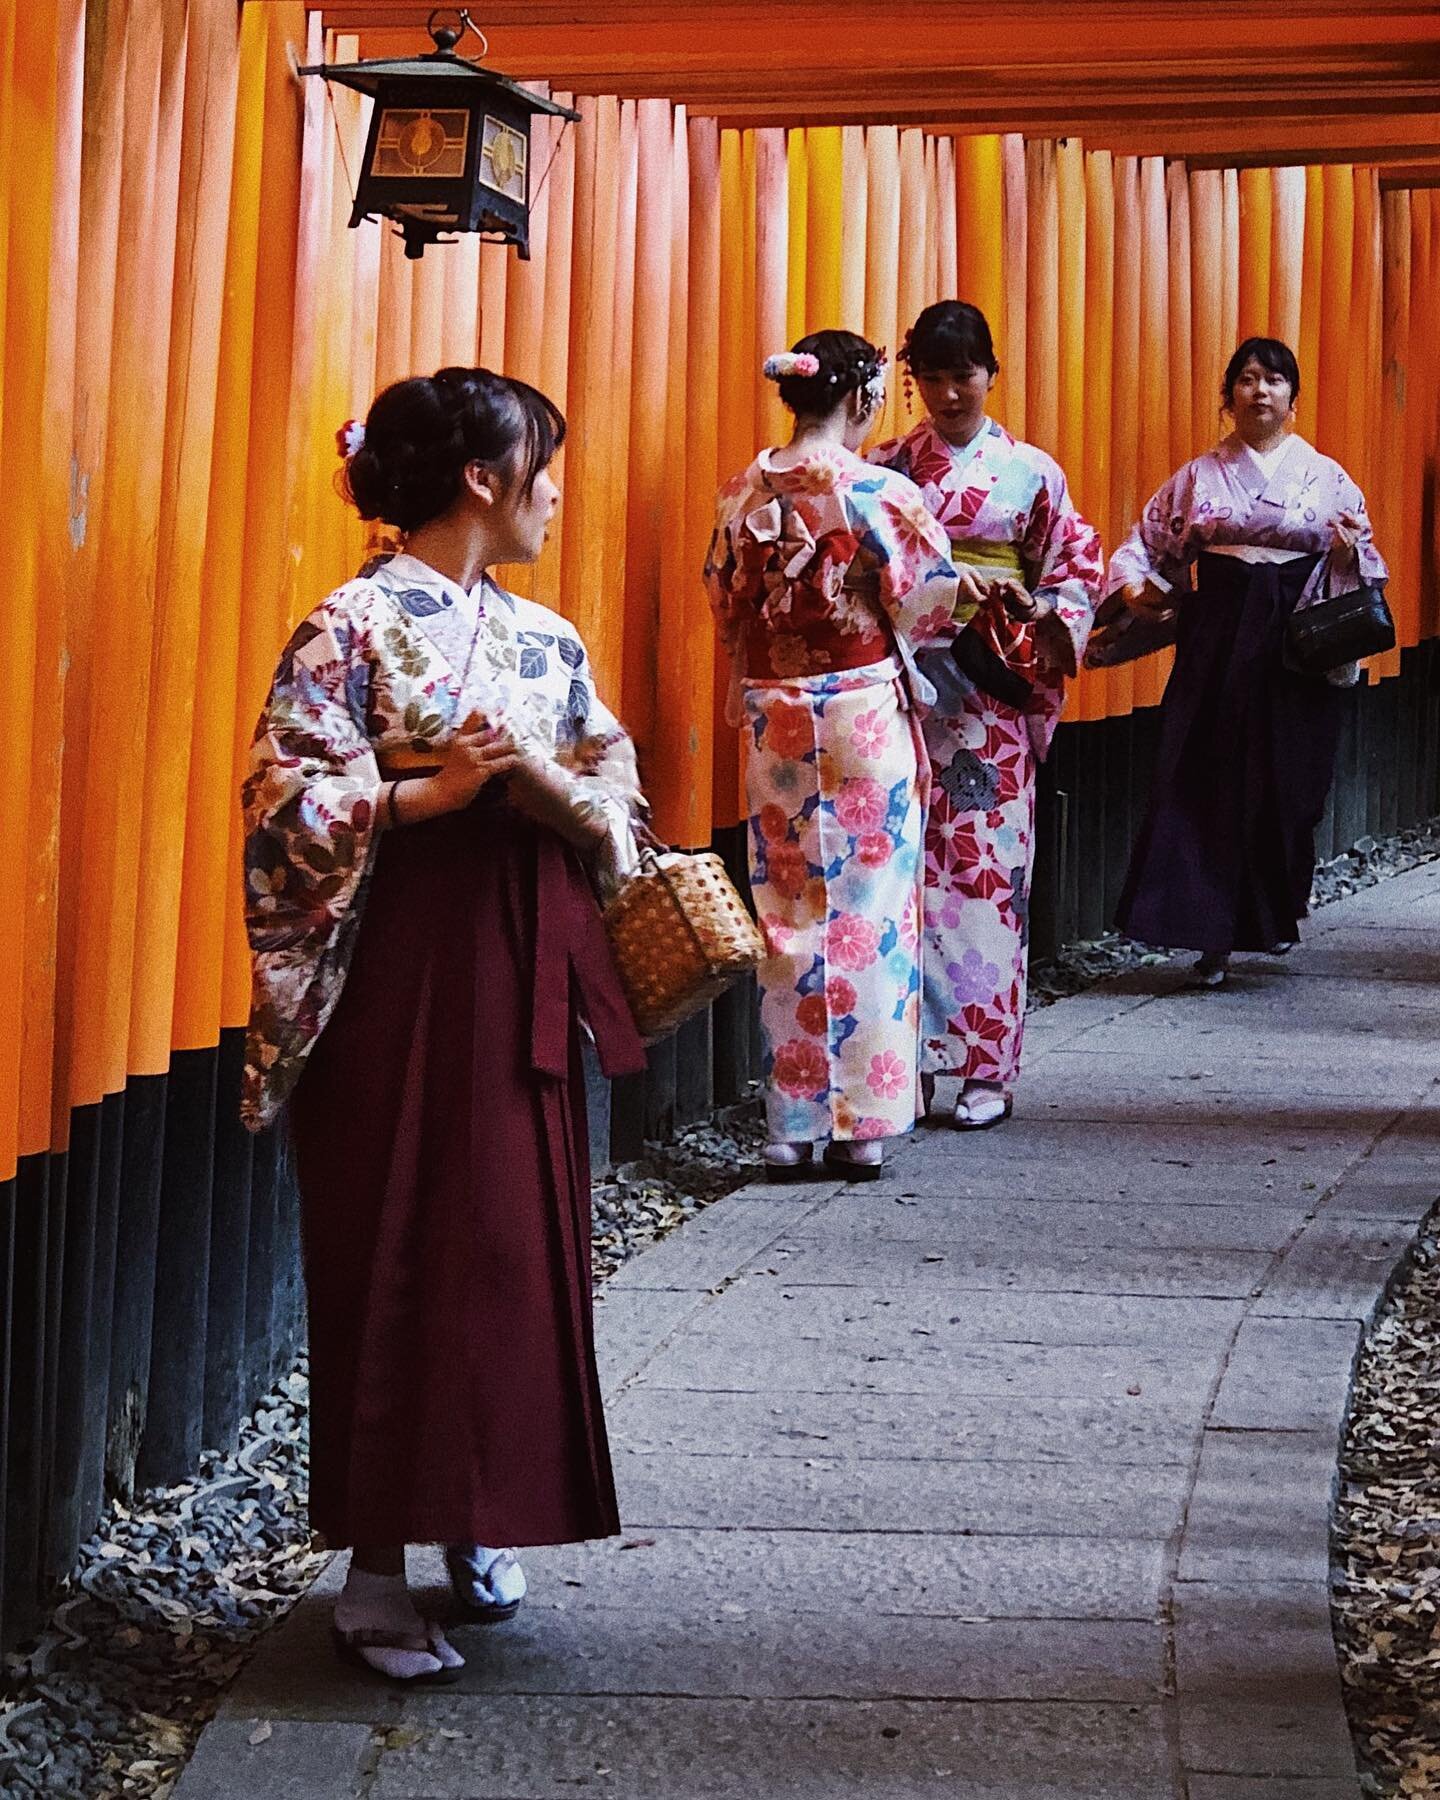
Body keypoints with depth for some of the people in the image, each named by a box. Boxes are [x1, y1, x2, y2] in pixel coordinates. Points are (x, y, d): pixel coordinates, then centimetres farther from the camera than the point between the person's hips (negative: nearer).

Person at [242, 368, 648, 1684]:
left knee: (520, 1244, 7)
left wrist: (547, 784, -8)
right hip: (400, 970, -6)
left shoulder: (546, 639, 12)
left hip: (527, 970, 6)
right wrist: (433, 792, -20)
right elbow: (287, 806, -12)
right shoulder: (356, 626, -7)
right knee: (396, 1254, -4)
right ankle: (375, 1573, 2)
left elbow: (617, 795, 12)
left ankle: (480, 1524, 20)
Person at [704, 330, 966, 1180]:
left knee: (788, 912, 9)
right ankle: (864, 1119, 3)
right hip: (866, 716, -4)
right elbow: (929, 606, -6)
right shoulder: (881, 493, -12)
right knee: (870, 910, 3)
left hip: (775, 720, 4)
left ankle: (794, 1120, 11)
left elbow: (727, 608, 10)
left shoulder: (743, 494, 1)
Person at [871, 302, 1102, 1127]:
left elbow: (1076, 563, 10)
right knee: (910, 869, -2)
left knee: (988, 868, -3)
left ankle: (988, 1066, 1)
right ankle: (909, 1058, 4)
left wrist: (1043, 621, -8)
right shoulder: (887, 467, 7)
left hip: (992, 693, 0)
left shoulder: (1030, 470, 7)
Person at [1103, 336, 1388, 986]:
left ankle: (1278, 909, 24)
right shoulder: (1198, 476, 9)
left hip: (1297, 641, 0)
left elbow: (1361, 568, 9)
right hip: (1215, 638, 0)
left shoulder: (1326, 477, 8)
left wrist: (1347, 552, -13)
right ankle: (1212, 936, -5)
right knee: (1203, 779, -7)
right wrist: (1135, 588, -6)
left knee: (1286, 780, 1)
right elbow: (1144, 541, 13)